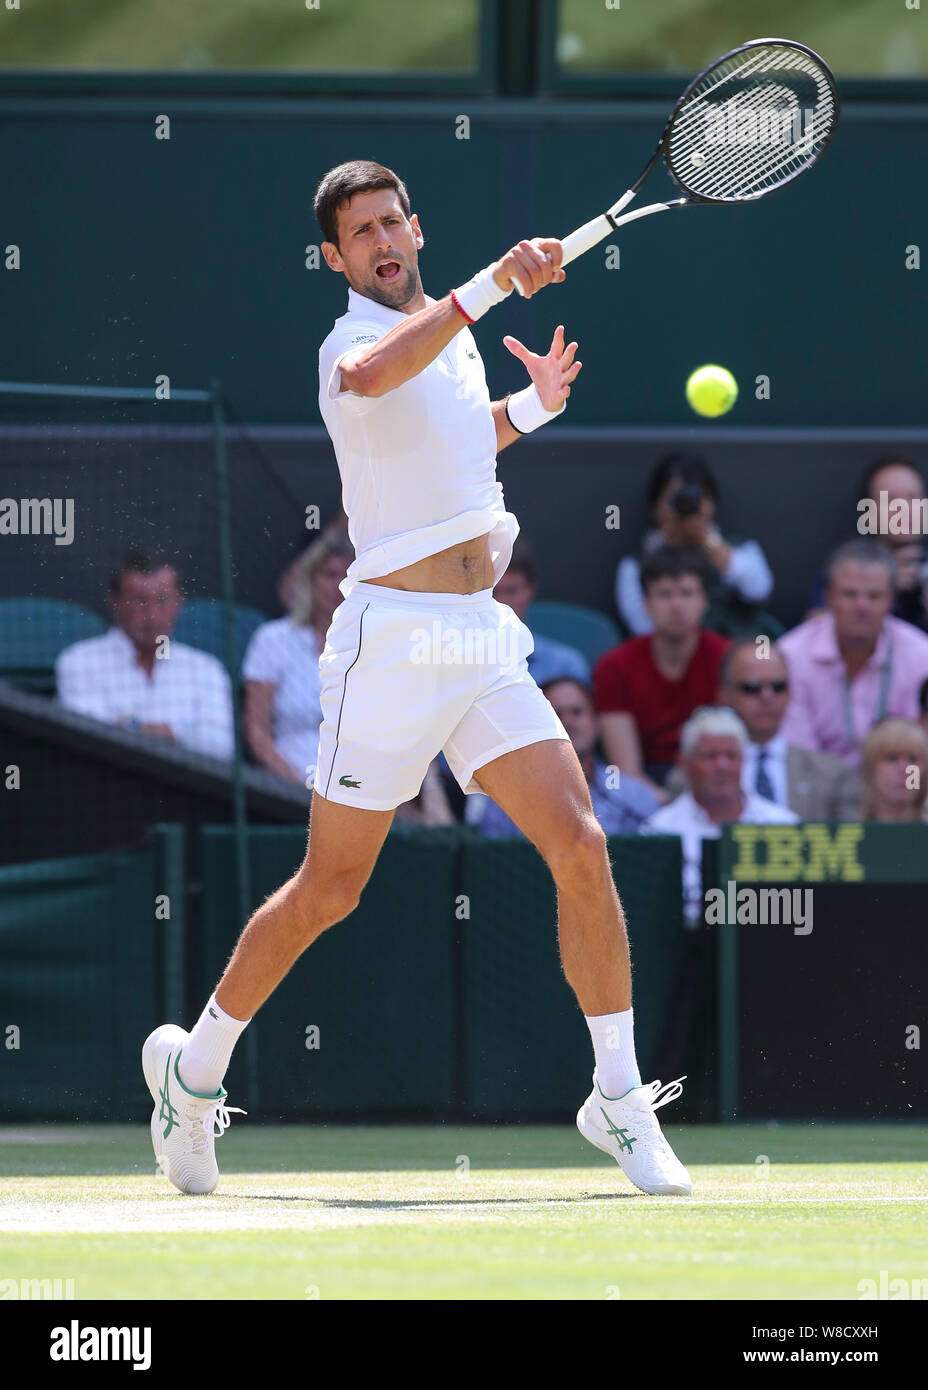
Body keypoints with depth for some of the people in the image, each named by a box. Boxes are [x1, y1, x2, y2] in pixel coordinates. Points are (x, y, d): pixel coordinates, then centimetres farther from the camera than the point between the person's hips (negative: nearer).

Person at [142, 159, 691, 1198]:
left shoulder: (452, 335, 16)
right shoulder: (354, 342, -10)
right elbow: (372, 376, -38)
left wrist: (532, 407, 20)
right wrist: (494, 283, -42)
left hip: (483, 644, 6)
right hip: (396, 638, -6)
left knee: (580, 848, -7)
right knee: (330, 889, 2)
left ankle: (619, 1100, 0)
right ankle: (194, 1067, 22)